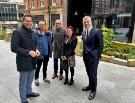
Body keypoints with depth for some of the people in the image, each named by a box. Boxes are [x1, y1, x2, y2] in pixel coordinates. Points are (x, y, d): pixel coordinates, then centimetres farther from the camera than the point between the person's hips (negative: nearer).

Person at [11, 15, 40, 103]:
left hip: (32, 61, 7)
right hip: (23, 61, -7)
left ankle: (29, 92, 44)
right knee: (23, 81, 9)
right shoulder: (17, 32, -13)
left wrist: (36, 50, -2)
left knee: (30, 79, 21)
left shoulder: (32, 32, 10)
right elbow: (14, 48, -19)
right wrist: (28, 52, -23)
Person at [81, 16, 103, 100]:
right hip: (86, 56, 7)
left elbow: (100, 46, -12)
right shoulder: (83, 32, 9)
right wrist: (84, 53, 11)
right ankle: (90, 86, 40)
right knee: (89, 73, 20)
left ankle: (93, 91, 21)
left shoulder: (97, 31, -13)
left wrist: (97, 56, -13)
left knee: (93, 74, 3)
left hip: (93, 57, -6)